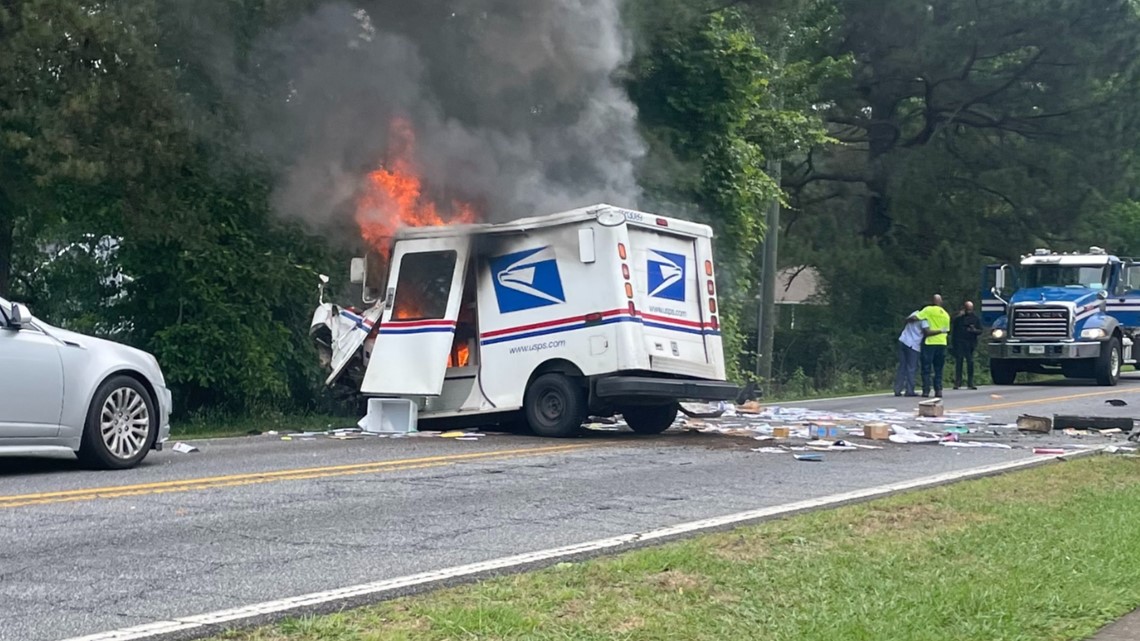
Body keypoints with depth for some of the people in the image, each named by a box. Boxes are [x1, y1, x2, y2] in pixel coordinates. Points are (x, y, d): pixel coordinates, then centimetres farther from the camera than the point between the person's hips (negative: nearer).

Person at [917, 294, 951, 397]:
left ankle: (926, 391, -6)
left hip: (930, 343, -4)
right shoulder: (946, 315, 13)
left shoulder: (928, 310, -5)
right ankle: (938, 390, 5)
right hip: (942, 343, 5)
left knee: (926, 368, 0)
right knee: (938, 369, 11)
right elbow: (947, 331, 15)